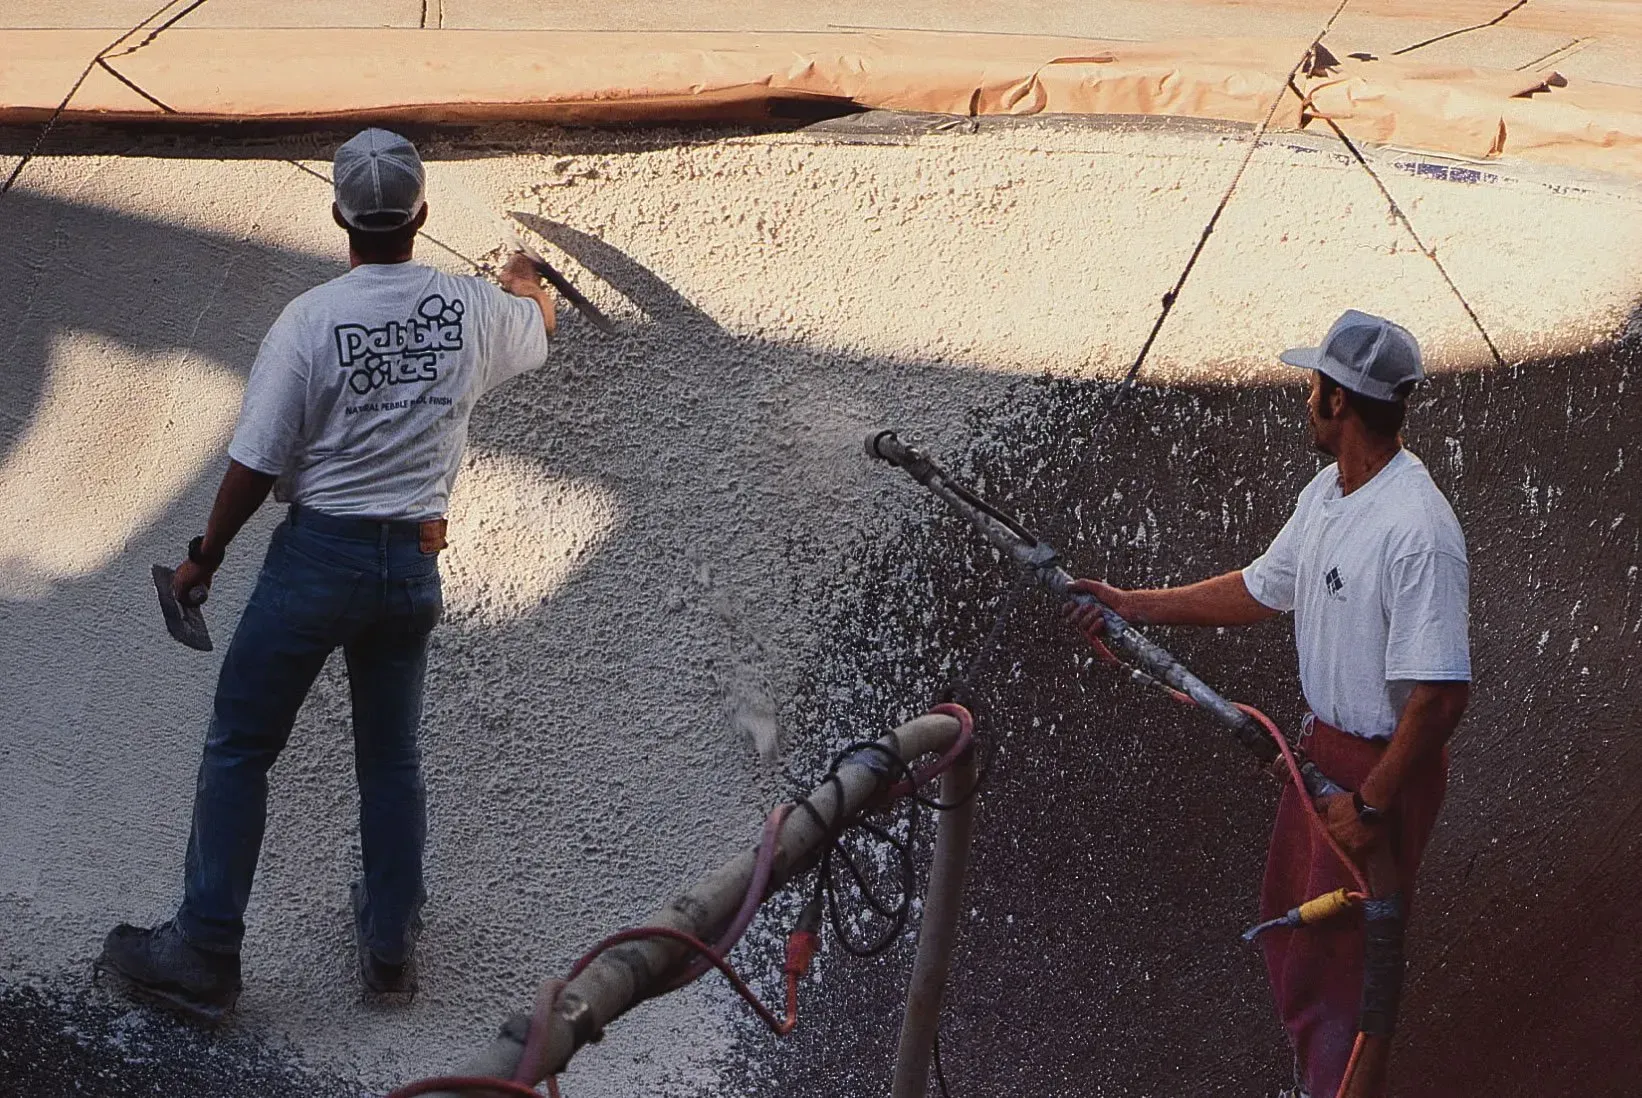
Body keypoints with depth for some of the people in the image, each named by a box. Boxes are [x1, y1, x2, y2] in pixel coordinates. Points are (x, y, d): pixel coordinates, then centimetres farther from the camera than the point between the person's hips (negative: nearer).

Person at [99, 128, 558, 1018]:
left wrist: (205, 555, 3)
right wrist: (523, 278, 45)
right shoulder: (472, 310, -3)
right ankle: (390, 944, 25)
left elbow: (256, 464, -12)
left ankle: (203, 954, 8)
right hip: (414, 563, 4)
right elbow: (540, 327, 22)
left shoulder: (311, 320, -16)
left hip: (317, 558, -4)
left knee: (239, 751, 6)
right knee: (391, 758, 17)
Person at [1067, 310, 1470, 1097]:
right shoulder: (1327, 492, 1)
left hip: (1385, 765, -10)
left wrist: (1369, 803, -25)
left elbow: (1441, 696, -30)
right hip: (1323, 745, 10)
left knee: (1342, 956, 3)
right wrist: (1133, 606, 13)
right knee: (1289, 924, 24)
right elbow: (1261, 591, 15)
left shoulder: (1418, 533, -30)